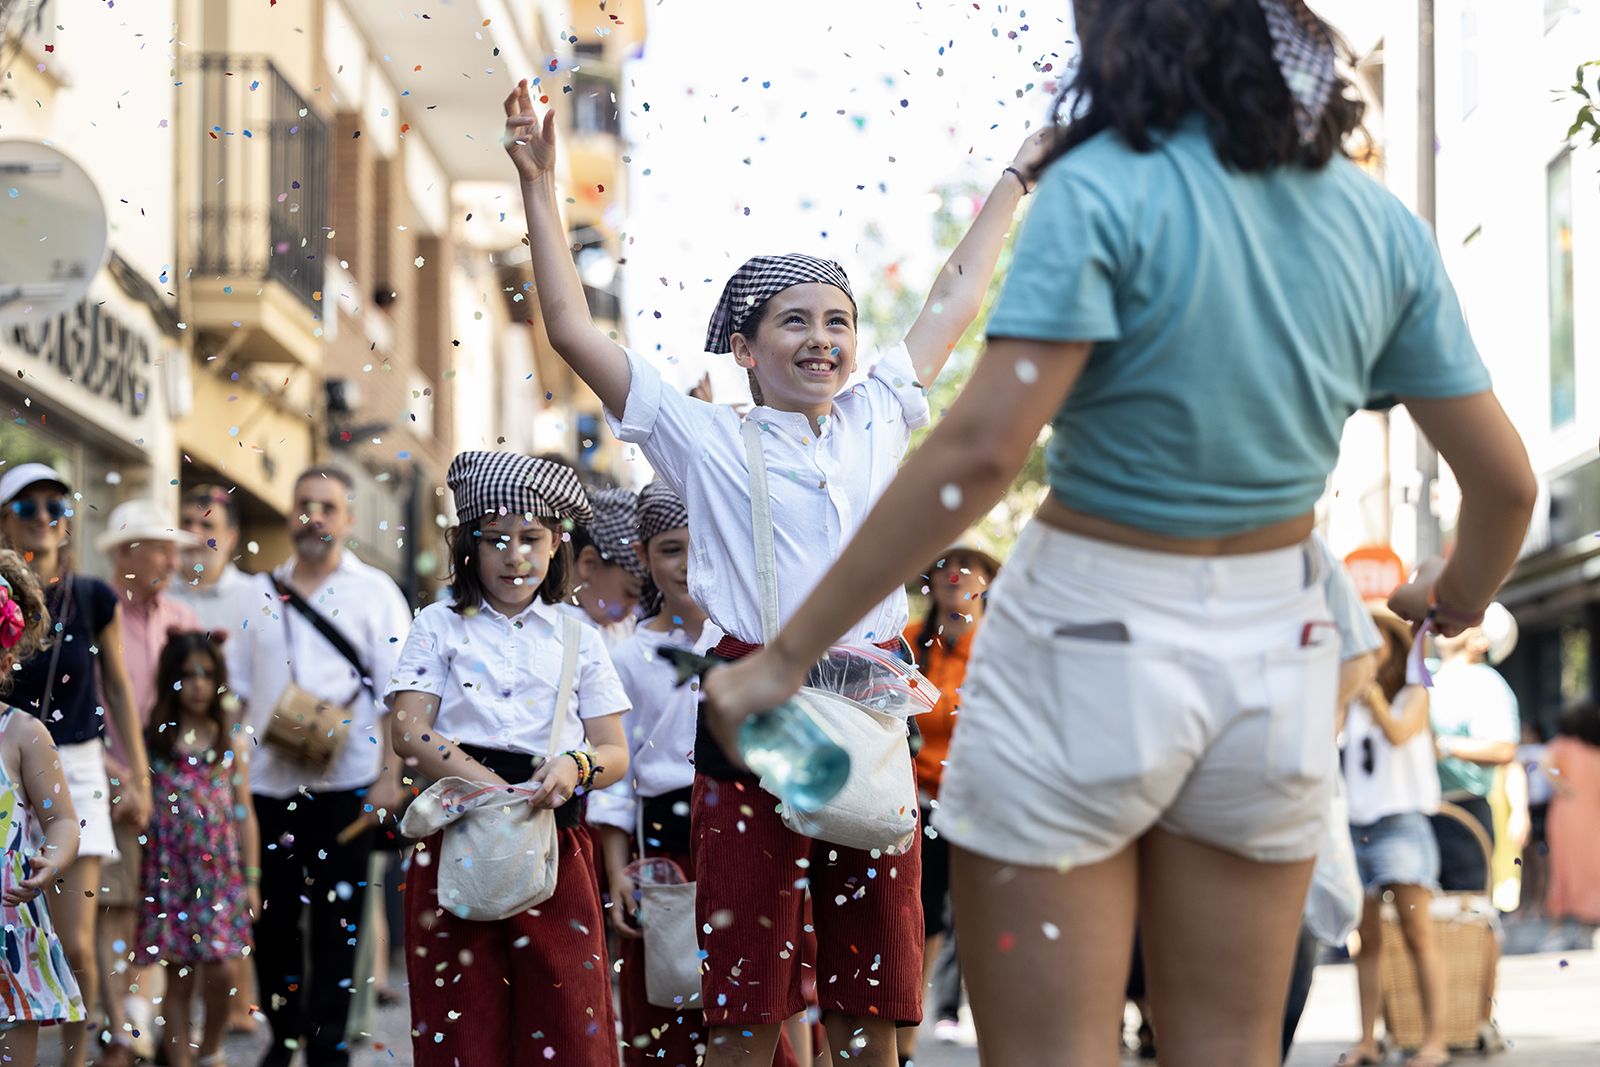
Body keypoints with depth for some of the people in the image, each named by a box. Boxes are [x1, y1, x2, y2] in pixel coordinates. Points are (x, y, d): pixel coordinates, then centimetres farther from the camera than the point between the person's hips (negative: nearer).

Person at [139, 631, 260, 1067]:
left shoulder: (232, 739, 6)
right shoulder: (153, 740, 3)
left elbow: (244, 812, 8)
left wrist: (251, 878, 5)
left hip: (221, 867, 0)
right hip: (170, 869, 0)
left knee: (221, 969, -6)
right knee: (179, 975, 1)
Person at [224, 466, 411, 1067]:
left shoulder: (374, 592, 3)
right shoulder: (262, 595, 14)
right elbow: (236, 688, 17)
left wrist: (389, 776, -11)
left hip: (343, 785, -3)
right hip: (268, 784, 4)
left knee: (335, 920, -2)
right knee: (272, 916, 6)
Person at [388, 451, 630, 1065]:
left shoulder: (577, 637, 15)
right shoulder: (439, 627, 11)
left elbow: (614, 753, 10)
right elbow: (409, 734, -2)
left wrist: (575, 768, -15)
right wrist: (493, 788, -17)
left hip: (556, 850, 1)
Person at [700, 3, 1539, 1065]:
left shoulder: (1104, 191, -16)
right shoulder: (1383, 225, 1)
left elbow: (980, 451, -23)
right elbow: (1505, 479, 5)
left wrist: (788, 653, -19)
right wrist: (1460, 602, 28)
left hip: (1087, 642, -5)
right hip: (1275, 646, 5)